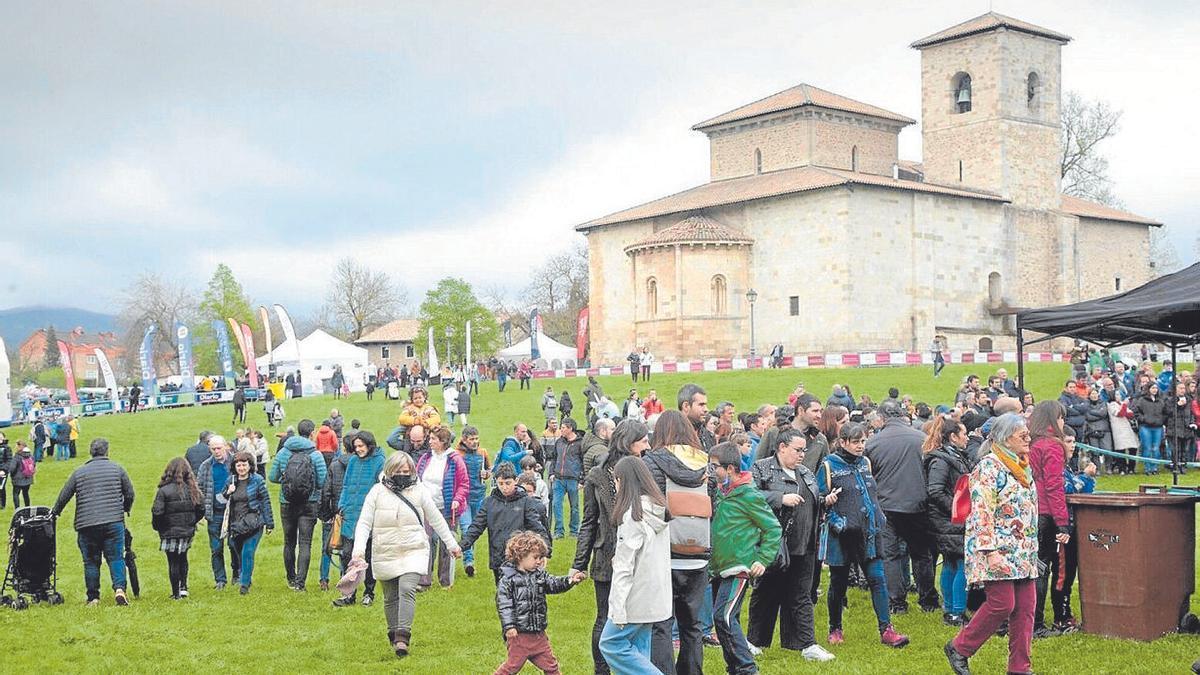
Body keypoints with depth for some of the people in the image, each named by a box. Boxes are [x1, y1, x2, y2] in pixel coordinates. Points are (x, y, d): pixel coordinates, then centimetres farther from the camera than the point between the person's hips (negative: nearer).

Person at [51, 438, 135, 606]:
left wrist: (55, 512, 27)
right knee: (116, 558, 1)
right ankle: (119, 588, -17)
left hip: (86, 525, 1)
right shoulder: (117, 469, 6)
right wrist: (125, 510, 28)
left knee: (91, 562, 8)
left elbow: (64, 495, 10)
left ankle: (93, 597, 9)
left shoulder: (79, 472, 7)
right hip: (114, 522, -1)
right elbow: (129, 494, 9)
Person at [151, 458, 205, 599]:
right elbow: (201, 509, 0)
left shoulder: (164, 490, -15)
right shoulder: (192, 489, -3)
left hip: (170, 533, -4)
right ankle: (183, 587, 16)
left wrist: (157, 527, 0)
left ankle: (176, 593, 11)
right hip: (188, 532, 4)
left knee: (173, 562, 7)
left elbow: (157, 512, -19)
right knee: (182, 558, 23)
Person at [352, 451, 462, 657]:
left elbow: (436, 520, 11)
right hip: (385, 554, 1)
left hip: (414, 551, -1)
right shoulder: (377, 491, 0)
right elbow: (364, 523, -2)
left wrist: (452, 544, 15)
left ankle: (403, 637, -22)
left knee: (407, 589, -20)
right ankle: (393, 636, 27)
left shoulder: (419, 491, 2)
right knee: (391, 597, 9)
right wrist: (358, 549, -15)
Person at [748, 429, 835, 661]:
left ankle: (807, 645, 9)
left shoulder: (805, 473, 18)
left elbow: (814, 501, 30)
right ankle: (754, 641, 19)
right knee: (766, 595, 6)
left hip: (803, 547, 6)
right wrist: (781, 498, -20)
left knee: (801, 597, 8)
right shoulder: (761, 469, -4)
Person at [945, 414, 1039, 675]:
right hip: (998, 551, -8)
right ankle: (958, 649, 6)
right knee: (1002, 604, -11)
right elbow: (982, 512, -18)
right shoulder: (989, 467, -12)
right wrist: (990, 551, -23)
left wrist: (1033, 549, 23)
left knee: (1025, 607, 4)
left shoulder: (1023, 467, 16)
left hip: (1023, 552, 8)